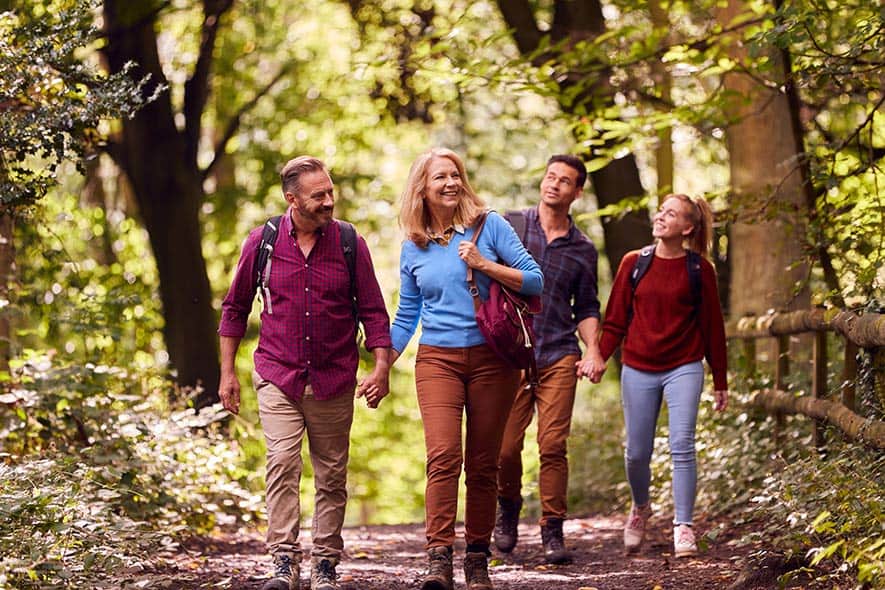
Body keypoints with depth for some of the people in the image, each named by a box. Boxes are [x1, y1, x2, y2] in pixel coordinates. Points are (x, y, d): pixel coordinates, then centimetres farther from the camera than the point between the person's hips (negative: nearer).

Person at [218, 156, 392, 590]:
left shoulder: (350, 243, 0)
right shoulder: (262, 243, 0)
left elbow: (373, 310, 5)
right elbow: (235, 307, 10)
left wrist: (381, 367, -6)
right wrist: (227, 371, 8)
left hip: (334, 381, 1)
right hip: (277, 376, -1)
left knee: (331, 477, 4)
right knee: (282, 465, -14)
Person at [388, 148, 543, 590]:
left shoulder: (489, 226, 2)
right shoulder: (413, 247, 10)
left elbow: (535, 281, -2)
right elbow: (406, 317, 17)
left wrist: (482, 263, -11)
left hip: (491, 358, 0)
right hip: (437, 359, 1)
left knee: (483, 465, 3)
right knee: (443, 456, -17)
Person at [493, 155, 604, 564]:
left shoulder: (582, 249, 12)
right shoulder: (510, 226, 5)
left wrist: (593, 351, 1)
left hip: (559, 358, 1)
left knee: (553, 445, -7)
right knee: (505, 446, -3)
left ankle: (552, 531, 0)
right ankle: (509, 507, 25)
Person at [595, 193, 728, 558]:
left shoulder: (699, 268, 0)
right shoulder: (634, 263, 3)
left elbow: (712, 326, 5)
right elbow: (615, 321, 7)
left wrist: (720, 383, 8)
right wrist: (598, 358, -9)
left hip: (683, 368, -2)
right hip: (638, 370, 2)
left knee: (681, 444, -14)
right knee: (637, 452, 6)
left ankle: (683, 527, -8)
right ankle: (640, 508, 34)